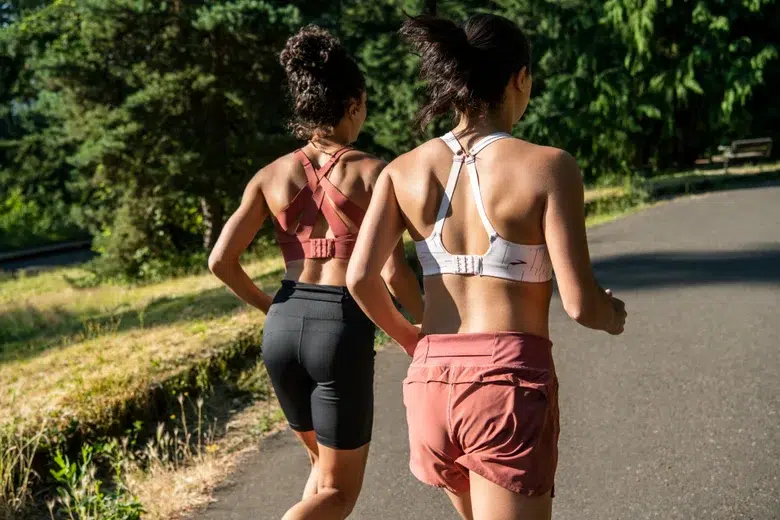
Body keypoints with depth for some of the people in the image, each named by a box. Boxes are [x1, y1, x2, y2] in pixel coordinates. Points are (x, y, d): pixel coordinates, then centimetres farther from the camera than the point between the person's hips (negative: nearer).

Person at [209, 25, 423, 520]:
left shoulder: (272, 174, 4)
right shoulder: (372, 171, -7)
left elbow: (221, 260, 0)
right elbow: (392, 271, -14)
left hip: (284, 328, 5)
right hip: (342, 330, -5)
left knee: (325, 466, 27)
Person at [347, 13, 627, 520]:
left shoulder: (404, 170, 4)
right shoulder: (548, 166, -8)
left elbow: (361, 278, -5)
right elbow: (580, 303, -11)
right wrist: (612, 315, 12)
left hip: (432, 384, 5)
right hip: (511, 383, -5)